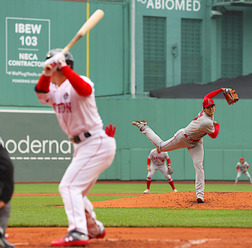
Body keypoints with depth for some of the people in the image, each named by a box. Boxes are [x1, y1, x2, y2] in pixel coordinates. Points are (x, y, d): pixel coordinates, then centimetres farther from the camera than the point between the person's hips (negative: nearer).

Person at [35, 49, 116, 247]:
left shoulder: (79, 82, -11)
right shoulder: (54, 91, 11)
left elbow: (85, 90, -36)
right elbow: (41, 93, -11)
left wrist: (63, 67, -38)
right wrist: (46, 74, -29)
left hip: (97, 143, -10)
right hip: (82, 145, 10)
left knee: (69, 186, -21)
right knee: (76, 192, 21)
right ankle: (94, 229, 40)